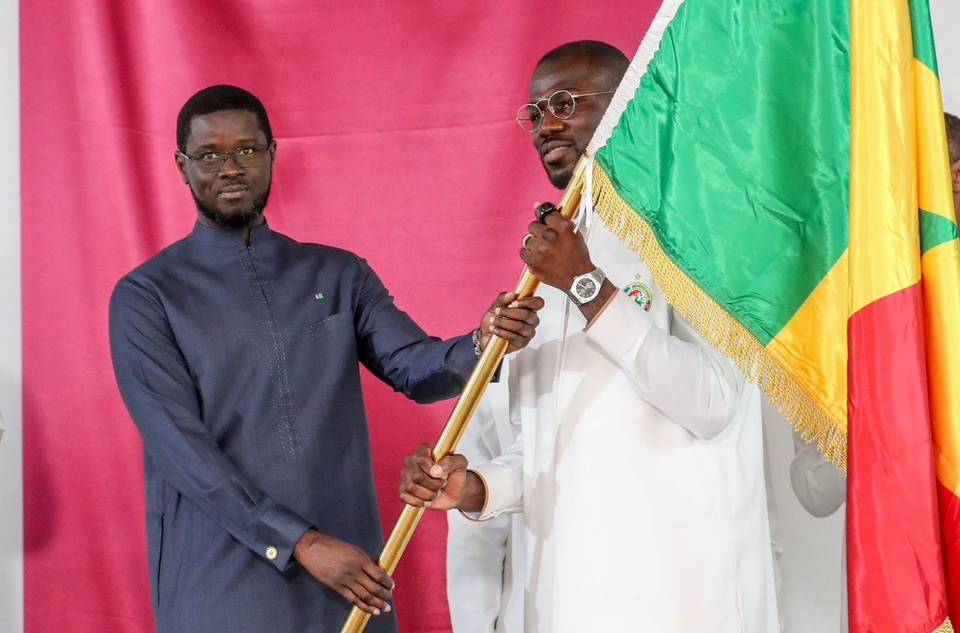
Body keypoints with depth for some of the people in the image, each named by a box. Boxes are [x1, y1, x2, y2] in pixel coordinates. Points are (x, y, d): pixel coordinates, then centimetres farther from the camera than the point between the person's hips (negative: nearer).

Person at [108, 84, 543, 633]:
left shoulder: (340, 274, 10)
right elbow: (178, 444, -10)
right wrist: (301, 542, -16)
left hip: (350, 575, 3)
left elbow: (415, 367, -3)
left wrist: (484, 345, -25)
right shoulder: (145, 296, -1)